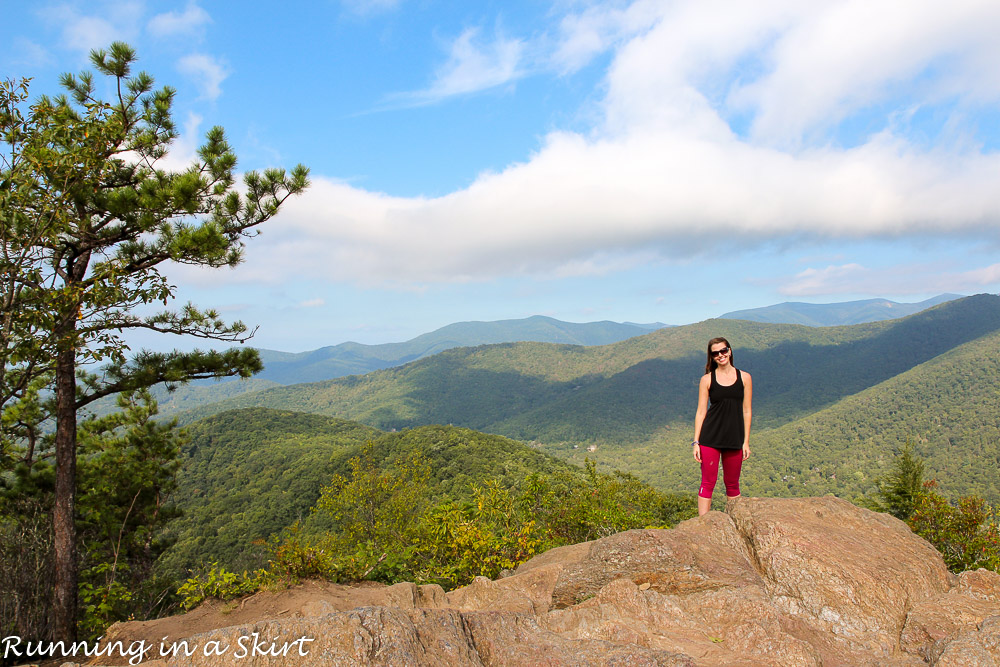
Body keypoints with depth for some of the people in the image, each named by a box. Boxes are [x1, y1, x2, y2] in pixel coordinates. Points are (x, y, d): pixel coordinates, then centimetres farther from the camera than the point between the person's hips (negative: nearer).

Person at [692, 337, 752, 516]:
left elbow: (746, 411, 6)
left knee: (732, 484, 10)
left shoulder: (744, 377, 5)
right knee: (708, 482, -2)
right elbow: (701, 412, 2)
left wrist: (746, 441, 1)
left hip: (735, 439, 1)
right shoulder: (707, 379, 2)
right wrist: (696, 442, -4)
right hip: (710, 438, -1)